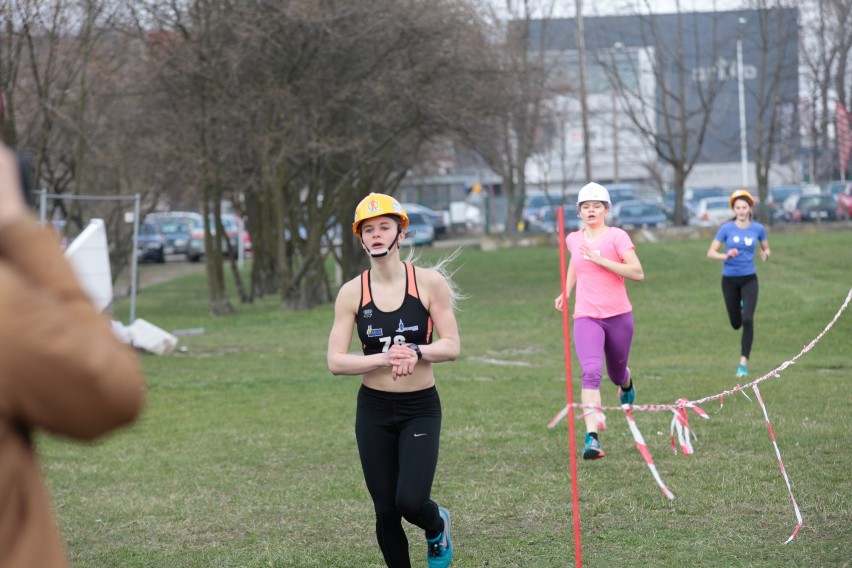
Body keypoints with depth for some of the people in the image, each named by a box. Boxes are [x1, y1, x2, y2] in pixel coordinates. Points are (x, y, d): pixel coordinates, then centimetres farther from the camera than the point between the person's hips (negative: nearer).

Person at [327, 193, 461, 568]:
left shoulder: (428, 283, -6)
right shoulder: (352, 293, -3)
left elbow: (452, 346, -5)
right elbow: (335, 361, -7)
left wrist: (415, 352, -24)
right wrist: (385, 358, -22)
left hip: (421, 409, -2)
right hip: (374, 410, 2)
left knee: (410, 502, -15)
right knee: (386, 511, 3)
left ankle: (437, 527, 21)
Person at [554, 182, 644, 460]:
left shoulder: (617, 237, -7)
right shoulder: (573, 240, 6)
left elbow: (638, 273, -16)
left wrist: (600, 260, -20)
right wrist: (566, 291, 21)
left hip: (618, 316, -1)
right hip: (586, 318, 1)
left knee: (616, 374, 17)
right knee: (591, 372, -20)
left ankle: (626, 383, 57)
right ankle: (592, 438, -27)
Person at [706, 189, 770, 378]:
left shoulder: (758, 229, -2)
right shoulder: (726, 228, -7)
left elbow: (765, 248, 13)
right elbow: (711, 253, -6)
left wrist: (765, 254, -11)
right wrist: (725, 256, -26)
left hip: (749, 279, 0)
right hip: (730, 279, 0)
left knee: (748, 320, -16)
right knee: (736, 323, 11)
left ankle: (744, 363, -10)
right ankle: (740, 306, 50)